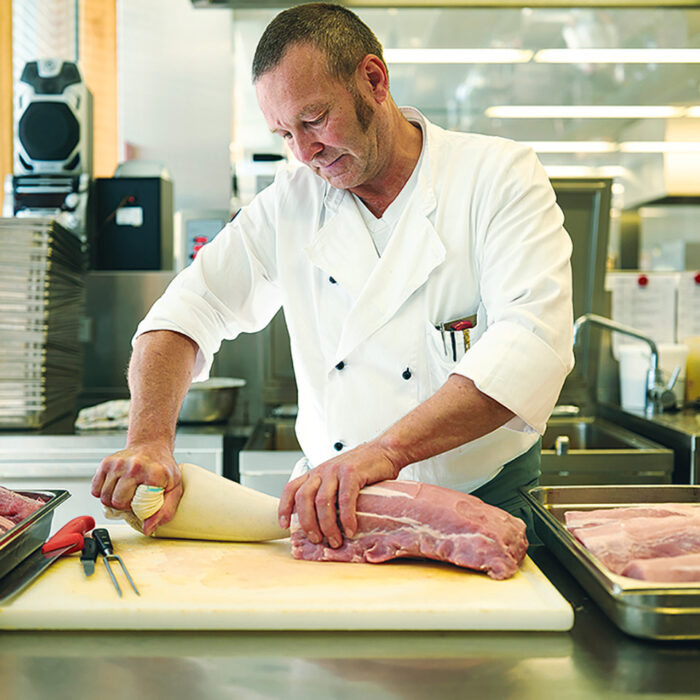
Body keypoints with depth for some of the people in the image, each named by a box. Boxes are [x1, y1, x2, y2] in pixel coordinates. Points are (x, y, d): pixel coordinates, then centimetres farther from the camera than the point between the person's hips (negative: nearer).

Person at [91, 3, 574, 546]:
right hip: (325, 506, 3)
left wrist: (388, 449, -34)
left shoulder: (500, 176, -8)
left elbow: (533, 343, -22)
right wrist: (150, 439, -15)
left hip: (483, 506, -3)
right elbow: (190, 309, 4)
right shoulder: (290, 202, 5)